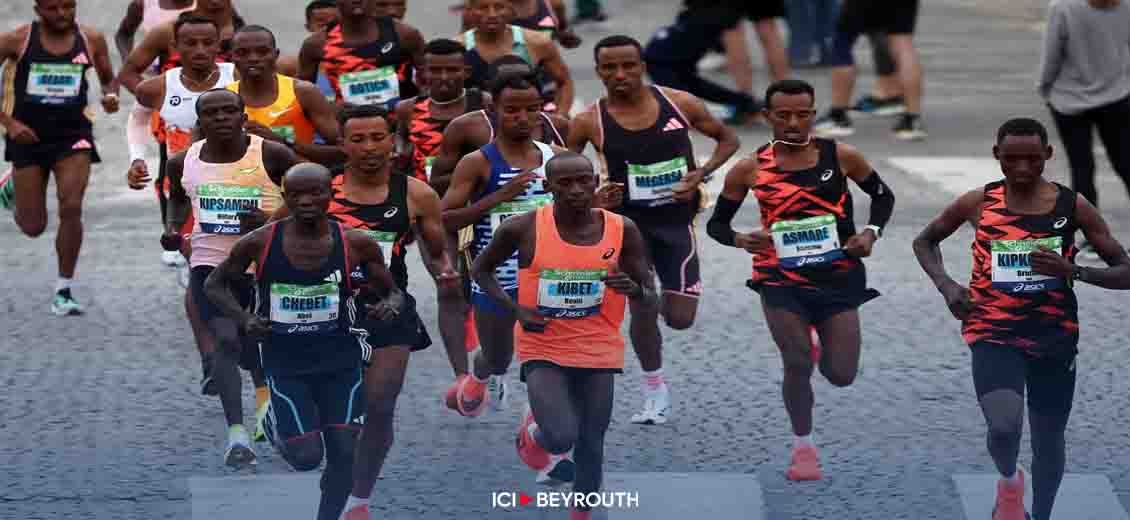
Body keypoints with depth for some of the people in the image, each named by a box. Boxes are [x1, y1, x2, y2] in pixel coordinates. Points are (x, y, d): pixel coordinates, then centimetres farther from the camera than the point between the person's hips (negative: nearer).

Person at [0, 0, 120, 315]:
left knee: (71, 209, -16)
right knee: (33, 227, 6)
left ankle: (63, 292, -2)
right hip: (28, 135, -1)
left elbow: (108, 79, 13)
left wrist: (111, 95, -10)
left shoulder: (92, 40, -3)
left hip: (73, 135, 1)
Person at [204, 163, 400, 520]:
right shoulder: (259, 244, -9)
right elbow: (214, 285, 6)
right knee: (307, 457, -7)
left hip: (340, 361, 1)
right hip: (285, 364, -1)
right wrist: (243, 319, -12)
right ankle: (275, 426, 28)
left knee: (343, 452, -3)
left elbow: (393, 292, 5)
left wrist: (390, 307, -19)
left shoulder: (356, 245, -7)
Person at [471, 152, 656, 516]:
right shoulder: (522, 229, -11)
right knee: (561, 437, -19)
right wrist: (515, 308, -8)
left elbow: (650, 301, 1)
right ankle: (532, 435, 18)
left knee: (591, 446, 8)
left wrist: (634, 290, -24)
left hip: (598, 352, 2)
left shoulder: (623, 230, -6)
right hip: (544, 351, -2)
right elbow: (481, 269, 7)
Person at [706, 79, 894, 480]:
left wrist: (871, 233, -6)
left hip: (838, 277, 1)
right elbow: (716, 223, 6)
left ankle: (816, 344, 36)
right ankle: (803, 447, 15)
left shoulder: (840, 157, -4)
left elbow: (883, 196, 11)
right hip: (782, 280, -1)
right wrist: (740, 240, -15)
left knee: (842, 375, -2)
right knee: (797, 364, -8)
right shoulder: (750, 170, -4)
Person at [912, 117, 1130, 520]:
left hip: (1054, 337, 1)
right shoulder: (977, 204, -4)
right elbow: (924, 241, 14)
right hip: (994, 335, -1)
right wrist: (946, 284, -5)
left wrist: (1072, 271, -23)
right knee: (1004, 427, -23)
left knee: (1049, 440, 12)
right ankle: (1009, 481, 11)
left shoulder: (1073, 207, -6)